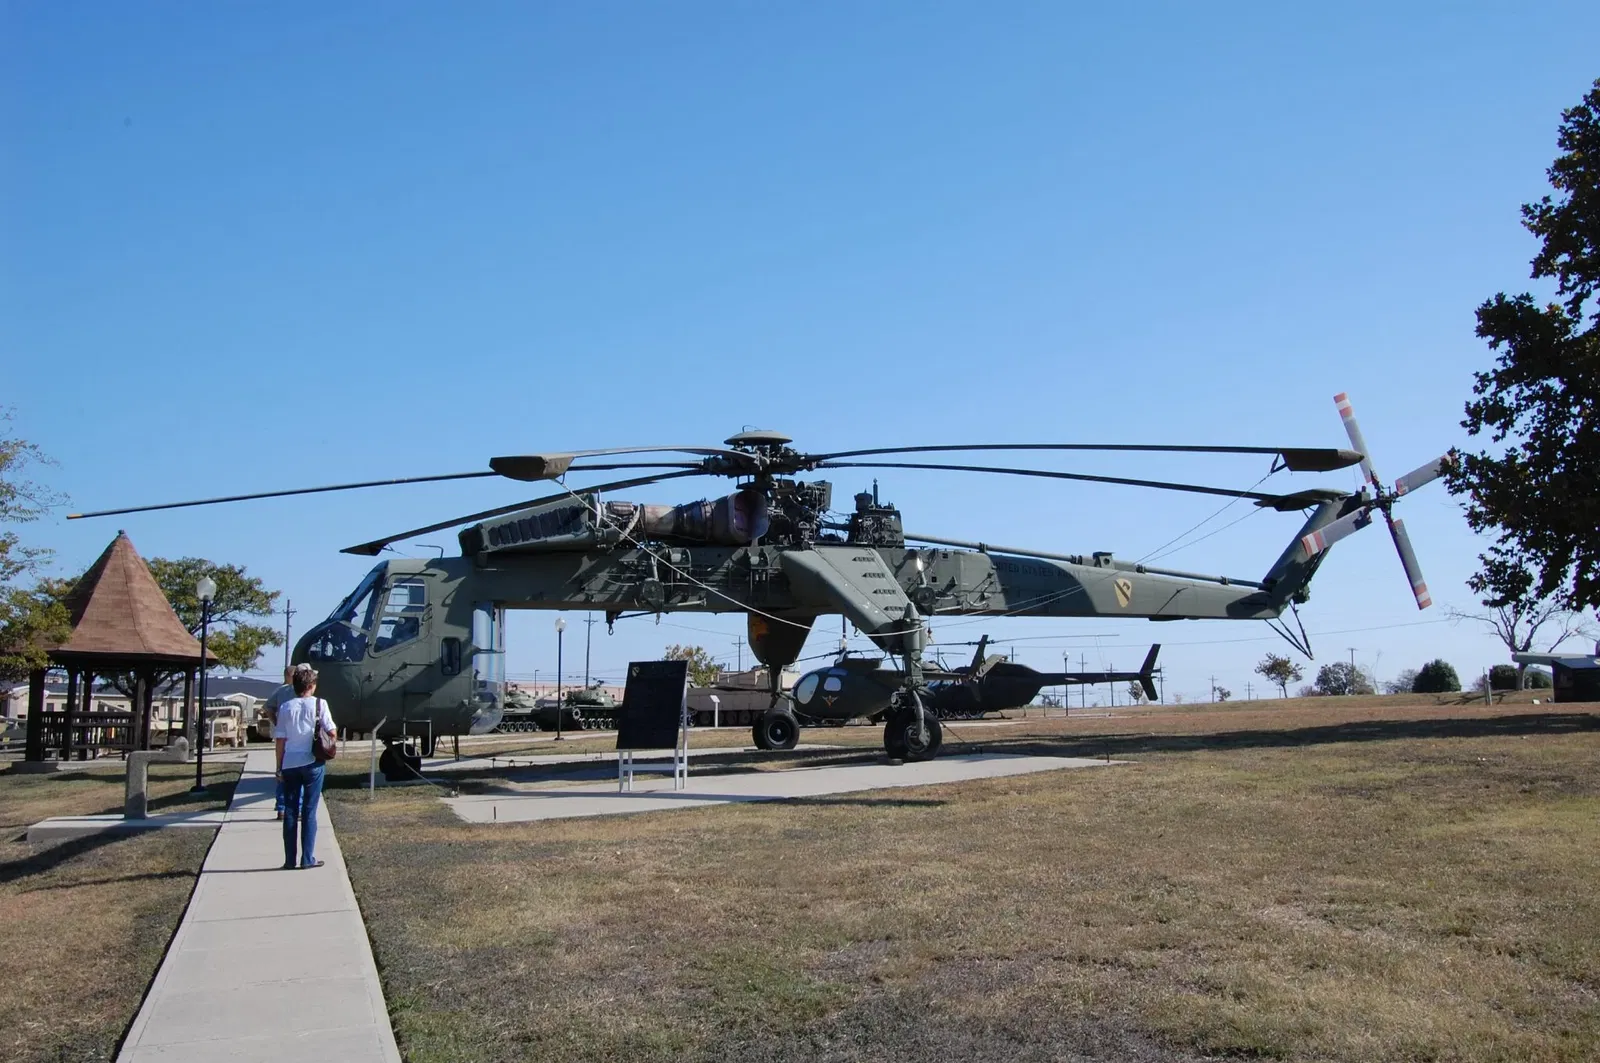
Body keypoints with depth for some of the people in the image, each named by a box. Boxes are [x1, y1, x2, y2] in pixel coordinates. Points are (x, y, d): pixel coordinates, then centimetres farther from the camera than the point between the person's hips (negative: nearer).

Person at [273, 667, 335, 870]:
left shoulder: (285, 707, 3)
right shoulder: (319, 704, -4)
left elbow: (280, 739, 2)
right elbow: (331, 731, -5)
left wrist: (279, 767, 8)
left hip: (289, 764, 2)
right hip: (312, 763, -2)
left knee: (290, 812, 9)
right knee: (309, 811, 4)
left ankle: (289, 860, 11)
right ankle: (308, 859, 5)